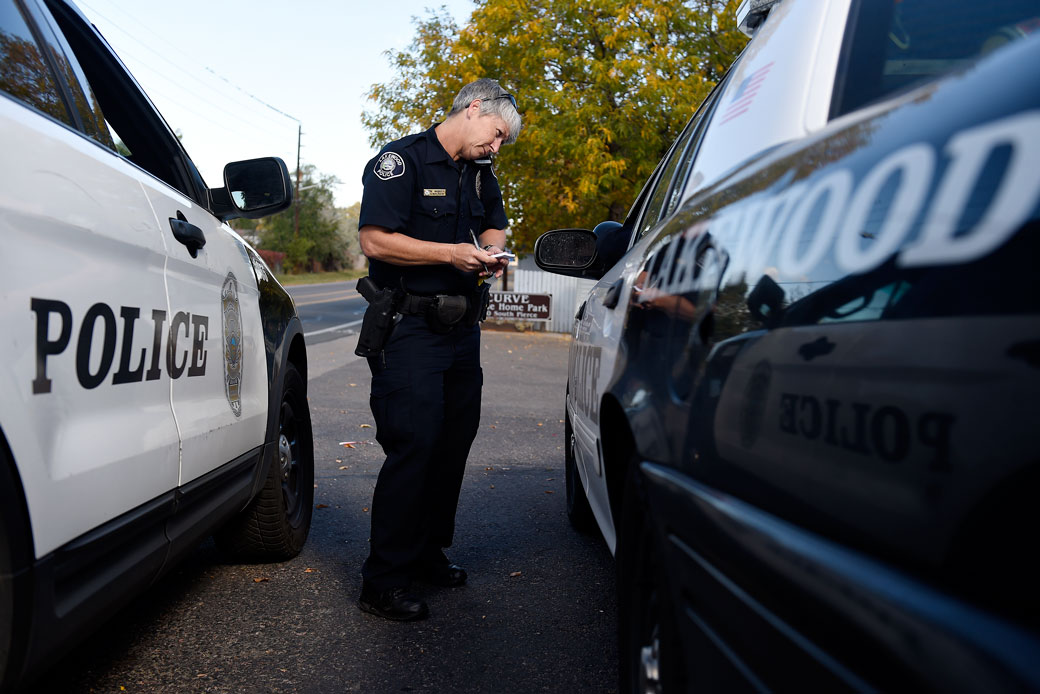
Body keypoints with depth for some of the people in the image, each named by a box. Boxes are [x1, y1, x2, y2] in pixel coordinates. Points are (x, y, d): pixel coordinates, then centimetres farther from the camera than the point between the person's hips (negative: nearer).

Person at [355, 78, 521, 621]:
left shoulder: (480, 174, 16)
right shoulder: (401, 160, -7)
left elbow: (494, 225, 29)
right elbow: (375, 240, -16)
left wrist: (490, 252, 5)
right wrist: (452, 254, -20)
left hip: (462, 329, 8)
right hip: (409, 331, -8)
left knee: (454, 444, 10)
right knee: (413, 446, -12)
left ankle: (427, 553, 26)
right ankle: (382, 581, -3)